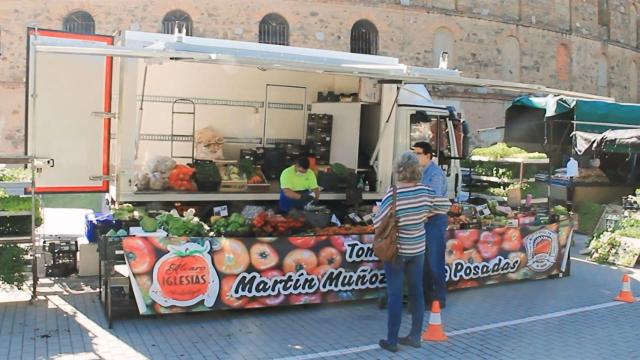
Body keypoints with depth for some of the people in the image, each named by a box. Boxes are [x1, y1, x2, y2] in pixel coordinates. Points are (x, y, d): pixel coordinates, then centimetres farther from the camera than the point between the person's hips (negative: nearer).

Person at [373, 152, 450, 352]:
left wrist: (376, 211, 5)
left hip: (396, 250, -5)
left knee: (395, 295, 3)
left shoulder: (393, 194, -21)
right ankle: (415, 336, 25)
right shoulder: (424, 191, -6)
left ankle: (392, 341, 11)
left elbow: (378, 223, -16)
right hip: (418, 249, 5)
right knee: (416, 291, 14)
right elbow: (445, 206, 10)